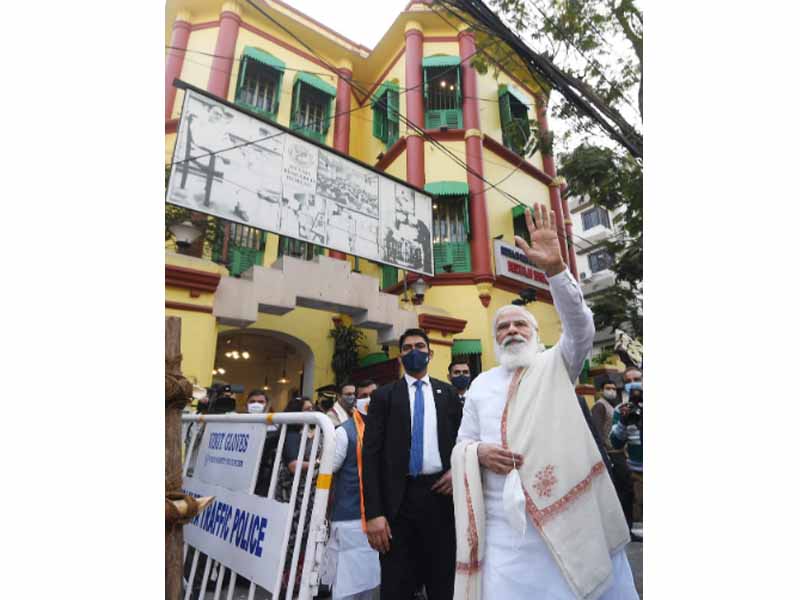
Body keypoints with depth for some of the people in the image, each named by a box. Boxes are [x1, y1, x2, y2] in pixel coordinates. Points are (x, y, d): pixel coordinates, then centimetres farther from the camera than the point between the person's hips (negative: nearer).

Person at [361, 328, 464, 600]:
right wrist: (373, 513, -10)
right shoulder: (383, 395, 2)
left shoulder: (448, 393, 8)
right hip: (399, 498, -1)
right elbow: (371, 454, -4)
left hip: (440, 493, 2)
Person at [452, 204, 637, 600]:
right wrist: (479, 452, -12)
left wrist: (555, 268, -29)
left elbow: (580, 327, -15)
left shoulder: (556, 366, 5)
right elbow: (461, 444, 13)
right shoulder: (480, 385, 11)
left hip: (565, 516, -1)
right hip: (503, 525, 2)